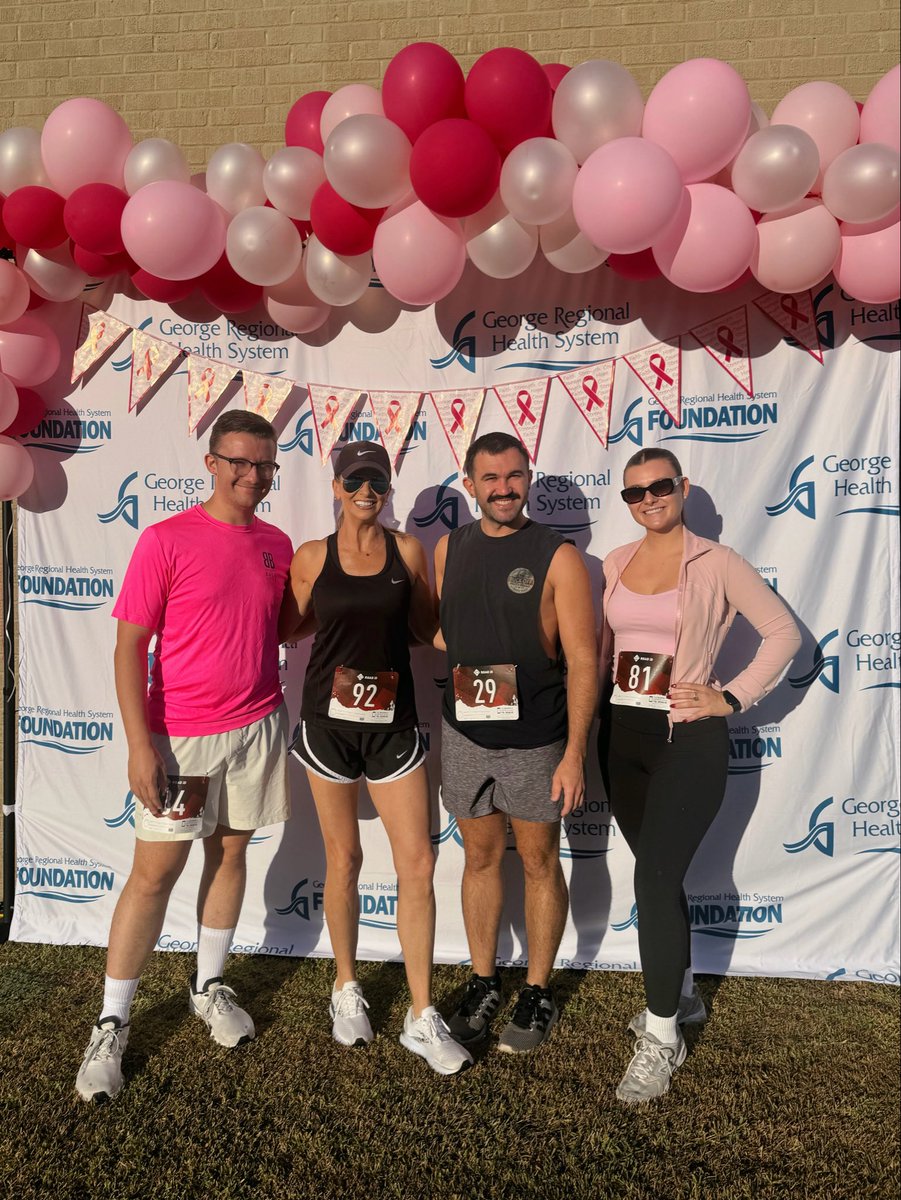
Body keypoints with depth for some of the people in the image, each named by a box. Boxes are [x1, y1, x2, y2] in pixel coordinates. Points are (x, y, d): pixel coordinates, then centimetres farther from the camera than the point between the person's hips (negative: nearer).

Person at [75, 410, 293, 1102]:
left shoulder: (277, 545, 5)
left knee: (230, 854, 16)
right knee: (154, 872, 2)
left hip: (258, 727, 5)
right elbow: (130, 645, -10)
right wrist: (140, 743, -15)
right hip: (180, 736, -4)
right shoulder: (167, 540, -10)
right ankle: (111, 1026, 20)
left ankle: (209, 987, 36)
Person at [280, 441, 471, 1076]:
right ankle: (347, 987, 34)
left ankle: (423, 1017, 12)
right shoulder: (312, 558, -1)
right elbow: (286, 627, 9)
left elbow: (426, 628, 8)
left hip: (393, 724, 1)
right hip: (329, 721, 0)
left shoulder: (407, 550, 1)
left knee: (418, 862, -2)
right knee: (344, 859, 12)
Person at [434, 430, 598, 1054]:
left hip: (537, 743, -3)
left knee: (540, 861, 11)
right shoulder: (448, 549, 4)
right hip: (465, 737, 4)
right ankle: (484, 982, 34)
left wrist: (575, 753, -15)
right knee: (481, 856, 16)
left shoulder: (558, 556, -10)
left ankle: (539, 992, 30)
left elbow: (583, 659, -12)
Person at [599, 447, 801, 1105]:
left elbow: (784, 631, -4)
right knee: (659, 872, 17)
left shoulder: (716, 563, -6)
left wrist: (732, 697, -10)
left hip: (689, 738, -5)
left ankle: (663, 1035, 10)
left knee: (654, 878, -8)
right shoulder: (615, 564, 8)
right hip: (623, 733, 5)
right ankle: (683, 993, 38)